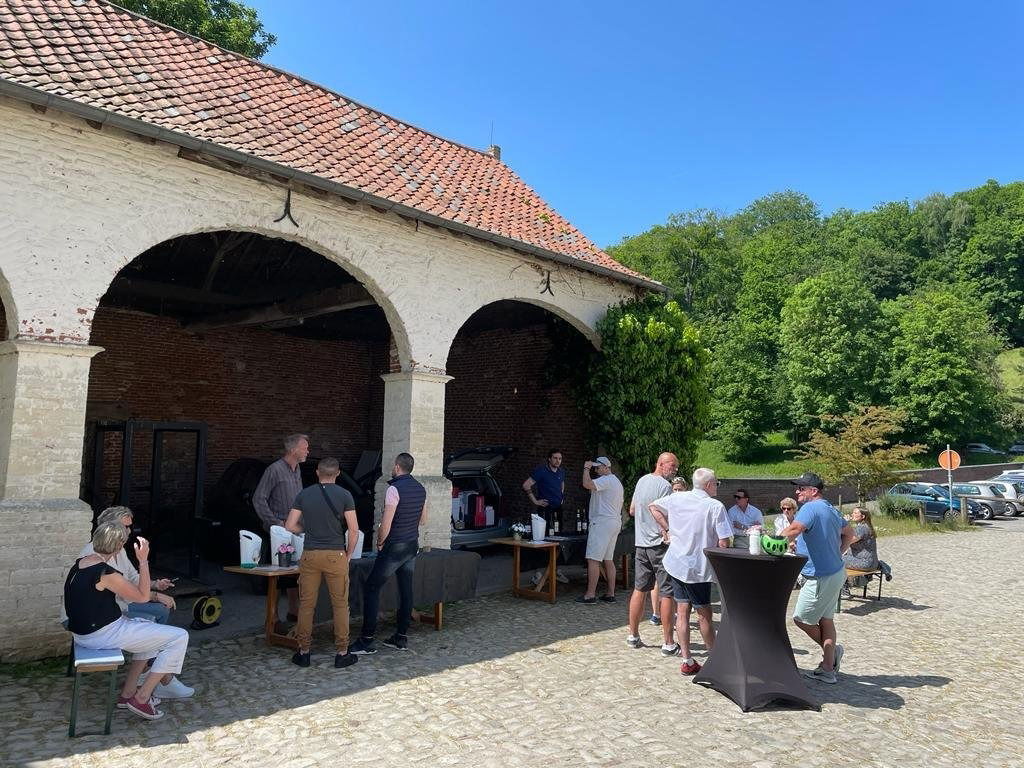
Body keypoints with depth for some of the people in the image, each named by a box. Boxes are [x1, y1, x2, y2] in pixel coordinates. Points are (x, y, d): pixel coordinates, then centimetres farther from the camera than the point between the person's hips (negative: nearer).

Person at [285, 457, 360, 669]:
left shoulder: (304, 495, 4)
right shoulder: (344, 495, -4)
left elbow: (290, 526, 2)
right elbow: (353, 530, -7)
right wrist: (348, 554, 5)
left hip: (310, 555, 2)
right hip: (335, 555, -2)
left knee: (306, 604, 11)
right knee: (340, 605, 6)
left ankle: (303, 652, 17)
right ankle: (342, 653, 11)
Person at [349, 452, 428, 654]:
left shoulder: (395, 489, -18)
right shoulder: (420, 489, 6)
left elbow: (385, 525, -19)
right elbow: (423, 520, 17)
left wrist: (380, 542, -4)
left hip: (394, 547, -8)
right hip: (413, 546, 8)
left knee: (371, 589, -1)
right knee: (406, 590, 12)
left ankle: (367, 640, 0)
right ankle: (401, 637, 17)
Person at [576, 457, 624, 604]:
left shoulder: (606, 480, -12)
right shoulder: (617, 482, 21)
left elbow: (587, 484, -28)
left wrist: (586, 468, -12)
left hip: (602, 523, -11)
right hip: (615, 523, 11)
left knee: (593, 559, -9)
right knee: (608, 560, 12)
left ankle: (590, 594, -9)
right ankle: (611, 594, 14)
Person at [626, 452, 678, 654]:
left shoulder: (641, 481, 12)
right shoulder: (664, 486, -13)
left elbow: (632, 511, 21)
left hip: (641, 543, 8)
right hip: (660, 544, -8)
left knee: (639, 589, 13)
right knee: (667, 592, -2)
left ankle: (633, 636, 19)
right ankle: (668, 643, 1)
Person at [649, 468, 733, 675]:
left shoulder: (677, 499, 3)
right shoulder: (716, 506, -13)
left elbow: (653, 506, 17)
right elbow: (724, 543, -16)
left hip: (676, 563, 5)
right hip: (699, 567, -5)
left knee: (682, 610, 9)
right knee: (704, 613, 8)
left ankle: (687, 661, 13)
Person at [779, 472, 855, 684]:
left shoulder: (811, 508, -20)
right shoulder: (830, 509, 12)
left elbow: (794, 529, -38)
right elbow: (849, 534, 24)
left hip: (821, 577, -10)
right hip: (835, 572, 10)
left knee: (801, 618, 4)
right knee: (825, 619, 14)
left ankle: (832, 651, 21)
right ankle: (828, 669, 20)